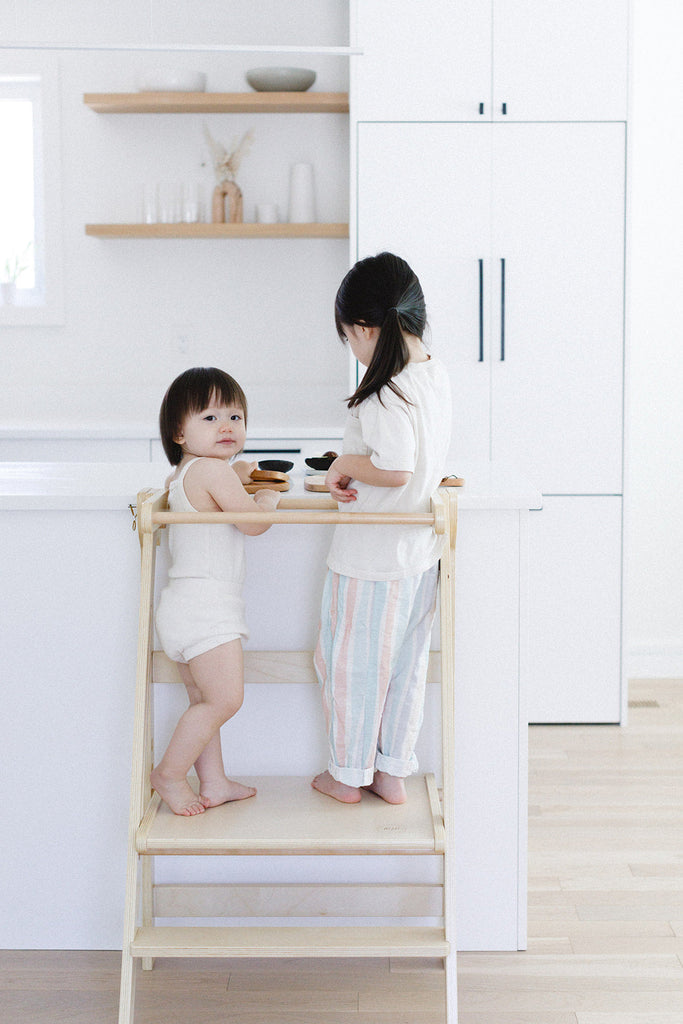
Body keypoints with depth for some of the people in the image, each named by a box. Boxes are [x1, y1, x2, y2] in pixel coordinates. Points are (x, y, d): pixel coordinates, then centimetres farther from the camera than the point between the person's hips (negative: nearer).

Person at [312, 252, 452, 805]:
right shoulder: (437, 376, 3)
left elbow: (395, 469, -32)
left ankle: (349, 774, 24)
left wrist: (345, 463, -15)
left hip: (371, 556, -8)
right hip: (421, 551, 8)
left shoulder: (384, 394, -23)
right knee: (406, 663, 17)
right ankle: (393, 772, 29)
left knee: (352, 661, 10)